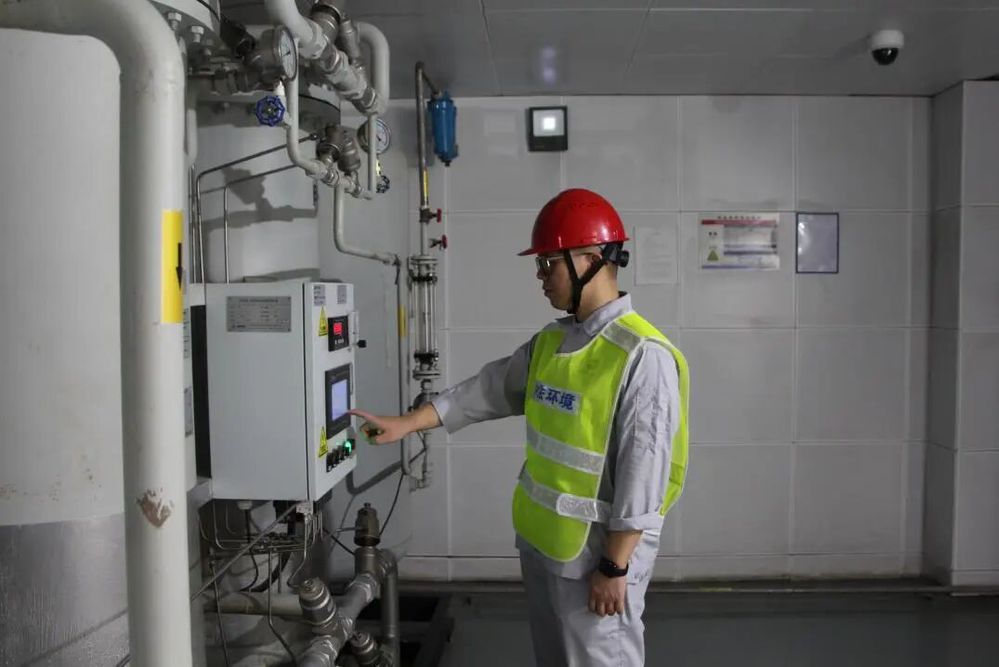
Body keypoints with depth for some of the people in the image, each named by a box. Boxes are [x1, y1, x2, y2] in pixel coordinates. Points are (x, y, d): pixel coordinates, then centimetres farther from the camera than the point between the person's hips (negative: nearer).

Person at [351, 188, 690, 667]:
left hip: (598, 551, -8)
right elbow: (490, 389, 13)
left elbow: (641, 475, -21)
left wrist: (615, 567, -18)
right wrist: (406, 423, 11)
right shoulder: (550, 342, 5)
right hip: (541, 541, 8)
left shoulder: (643, 356, -21)